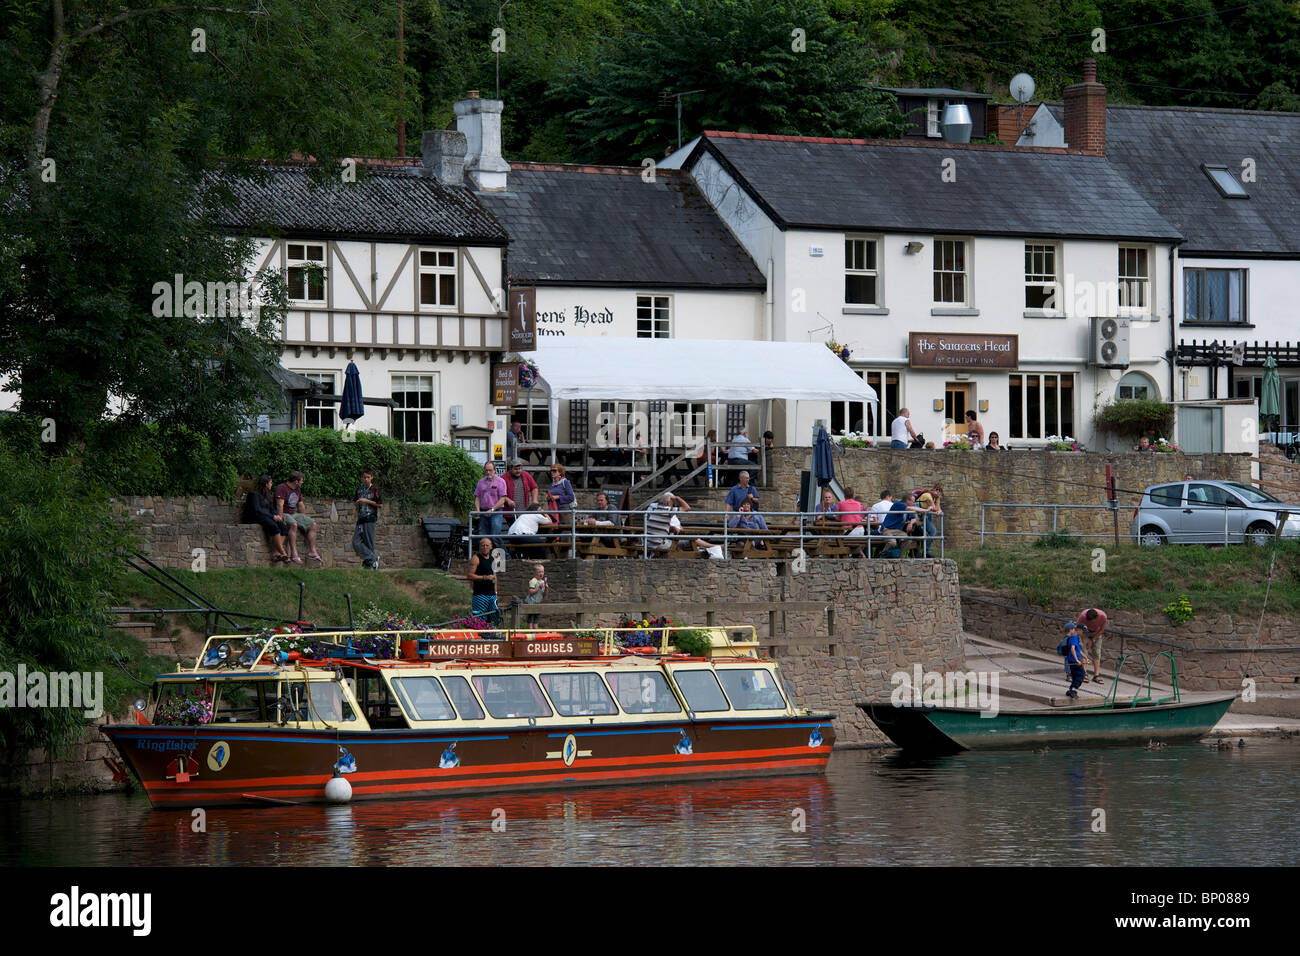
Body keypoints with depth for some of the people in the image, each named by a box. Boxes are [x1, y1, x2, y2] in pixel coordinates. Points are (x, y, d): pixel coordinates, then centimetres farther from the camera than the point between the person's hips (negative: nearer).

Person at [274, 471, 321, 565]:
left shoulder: (298, 489, 16)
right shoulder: (281, 488, -13)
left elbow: (300, 504, 26)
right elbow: (280, 505, -21)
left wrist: (304, 519, 25)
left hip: (294, 514, 9)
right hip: (284, 514, -9)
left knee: (312, 524, -6)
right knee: (293, 524, -38)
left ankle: (312, 552, -7)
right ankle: (294, 554, -43)